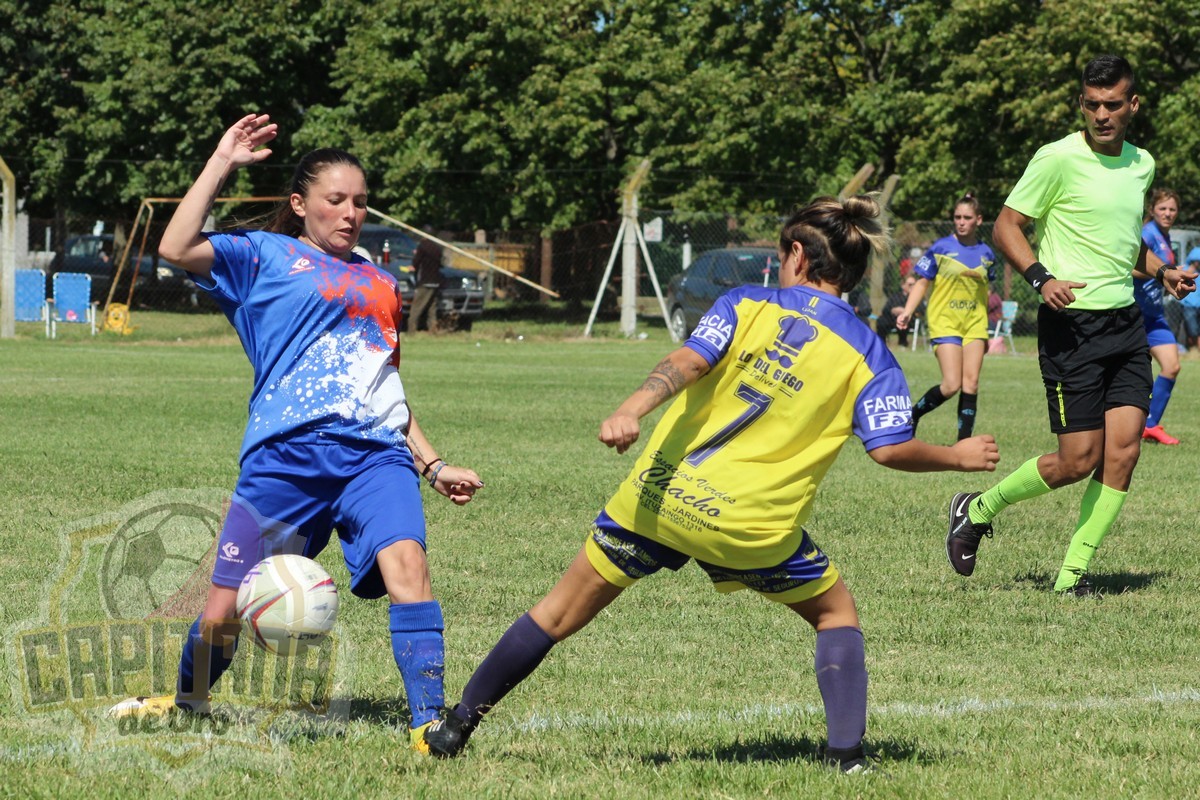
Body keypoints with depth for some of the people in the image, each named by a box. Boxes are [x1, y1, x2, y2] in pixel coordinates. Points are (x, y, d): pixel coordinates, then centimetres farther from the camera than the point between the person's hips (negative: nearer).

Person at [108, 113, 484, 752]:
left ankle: (429, 722, -26)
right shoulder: (264, 256, 10)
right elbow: (177, 247, -8)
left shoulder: (377, 280, 25)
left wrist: (434, 466, 24)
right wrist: (222, 163, -6)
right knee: (226, 608, 1)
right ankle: (186, 702, 31)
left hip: (376, 453, 3)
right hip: (286, 455, -3)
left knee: (405, 561, -25)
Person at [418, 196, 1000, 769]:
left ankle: (455, 728, 22)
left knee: (560, 614, 14)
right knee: (837, 612, 23)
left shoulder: (746, 305, 5)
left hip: (657, 496, 1)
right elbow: (891, 448, -7)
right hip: (752, 529, -1)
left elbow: (687, 362, -13)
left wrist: (632, 410, -26)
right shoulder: (866, 356, 4)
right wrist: (958, 458, 9)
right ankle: (846, 753, 8)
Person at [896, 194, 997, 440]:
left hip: (974, 324, 4)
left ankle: (964, 441, 0)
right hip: (945, 321, -4)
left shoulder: (986, 253, 8)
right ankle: (912, 415, 10)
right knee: (952, 385, -13)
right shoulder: (941, 248, -3)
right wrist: (908, 312, -14)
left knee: (971, 383, -4)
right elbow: (922, 282, 0)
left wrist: (986, 332, 23)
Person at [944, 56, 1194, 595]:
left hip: (1126, 323, 6)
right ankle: (978, 509, 16)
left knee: (1123, 451, -6)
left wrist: (1161, 272, 12)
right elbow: (1006, 227, -5)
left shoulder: (1142, 164, 13)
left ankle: (1073, 573, 3)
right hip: (1072, 323, -6)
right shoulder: (1058, 159, -8)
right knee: (1079, 459, -8)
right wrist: (1041, 277, -21)